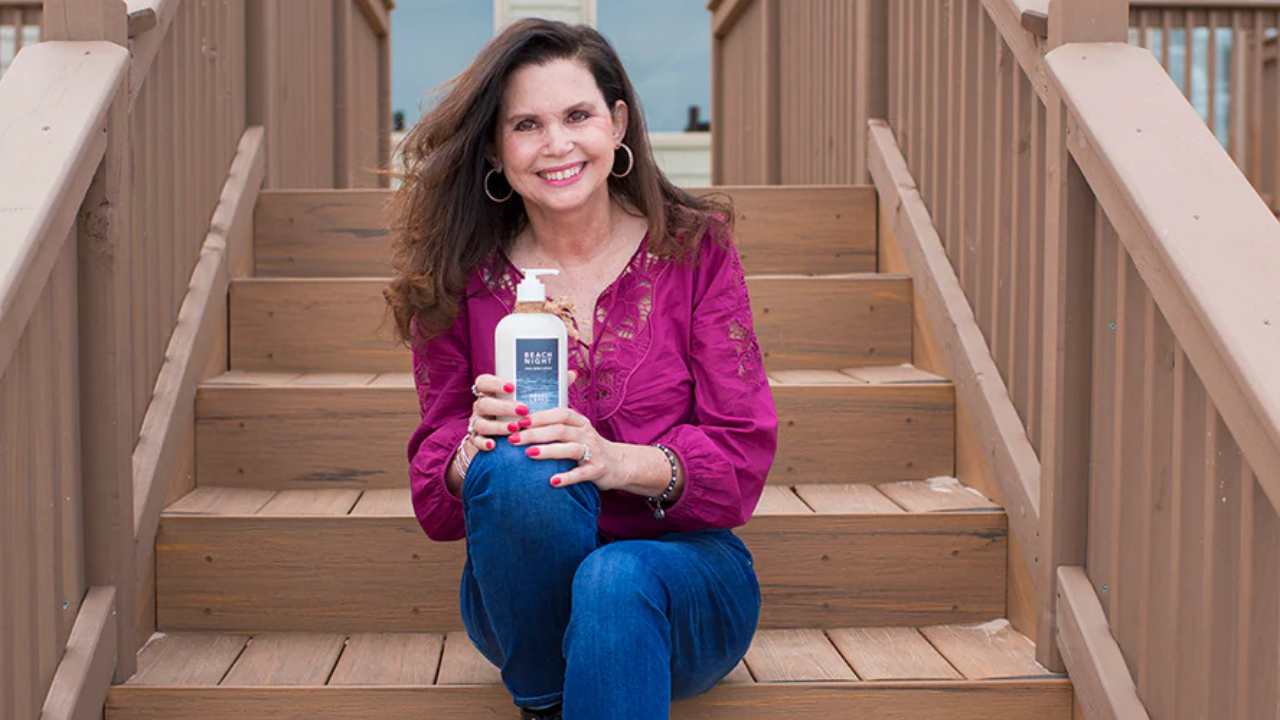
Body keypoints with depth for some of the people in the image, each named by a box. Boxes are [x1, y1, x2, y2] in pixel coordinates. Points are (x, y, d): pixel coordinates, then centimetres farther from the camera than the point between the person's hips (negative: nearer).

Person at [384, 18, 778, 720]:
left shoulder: (695, 249, -2)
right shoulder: (463, 281, 1)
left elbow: (744, 453, -7)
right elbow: (432, 496, 0)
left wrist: (618, 461, -27)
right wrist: (471, 452, -24)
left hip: (684, 565, -2)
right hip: (525, 599, 3)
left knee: (617, 582, -37)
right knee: (516, 466, -31)